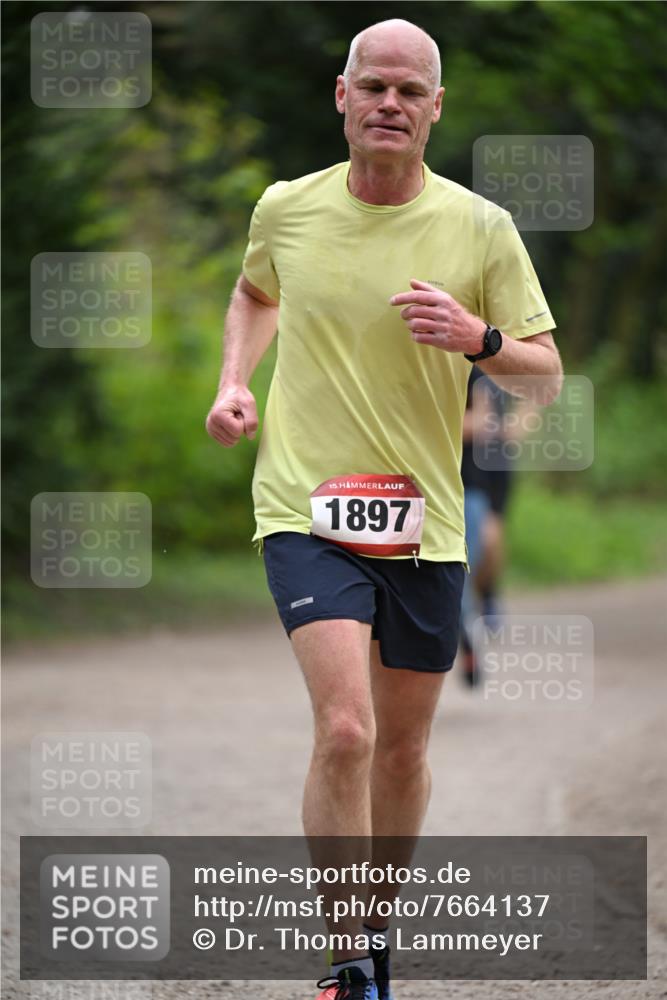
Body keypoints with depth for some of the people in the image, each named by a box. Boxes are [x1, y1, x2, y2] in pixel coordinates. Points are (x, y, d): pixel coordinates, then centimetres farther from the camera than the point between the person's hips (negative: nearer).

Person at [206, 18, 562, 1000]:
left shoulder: (480, 229, -3)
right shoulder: (286, 209, 1)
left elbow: (546, 376, 1)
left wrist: (478, 338, -19)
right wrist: (234, 383, 8)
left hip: (425, 522, 2)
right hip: (306, 509, -2)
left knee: (403, 749, 11)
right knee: (345, 731, -18)